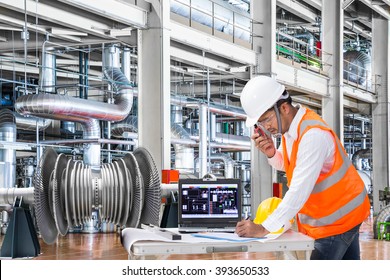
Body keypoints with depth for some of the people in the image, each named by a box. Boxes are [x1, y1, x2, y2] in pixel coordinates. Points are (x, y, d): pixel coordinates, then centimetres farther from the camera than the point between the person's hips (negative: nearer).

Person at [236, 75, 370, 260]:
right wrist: (271, 153, -12)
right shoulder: (290, 124, -1)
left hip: (339, 215, -9)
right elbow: (286, 165, 12)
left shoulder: (313, 135, -29)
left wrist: (264, 228, -32)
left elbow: (299, 191, -33)